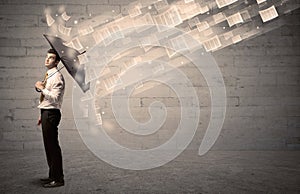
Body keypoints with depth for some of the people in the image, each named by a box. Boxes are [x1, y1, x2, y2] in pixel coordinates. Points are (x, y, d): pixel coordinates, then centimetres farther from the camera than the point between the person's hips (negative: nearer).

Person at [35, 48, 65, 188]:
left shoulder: (57, 76, -12)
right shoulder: (48, 76, 17)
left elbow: (54, 98, -22)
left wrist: (41, 88, -16)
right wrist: (42, 115, 21)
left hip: (51, 114, -10)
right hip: (46, 113, 10)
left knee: (53, 146, -6)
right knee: (48, 146, 15)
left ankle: (58, 179, 3)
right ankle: (53, 176, 26)